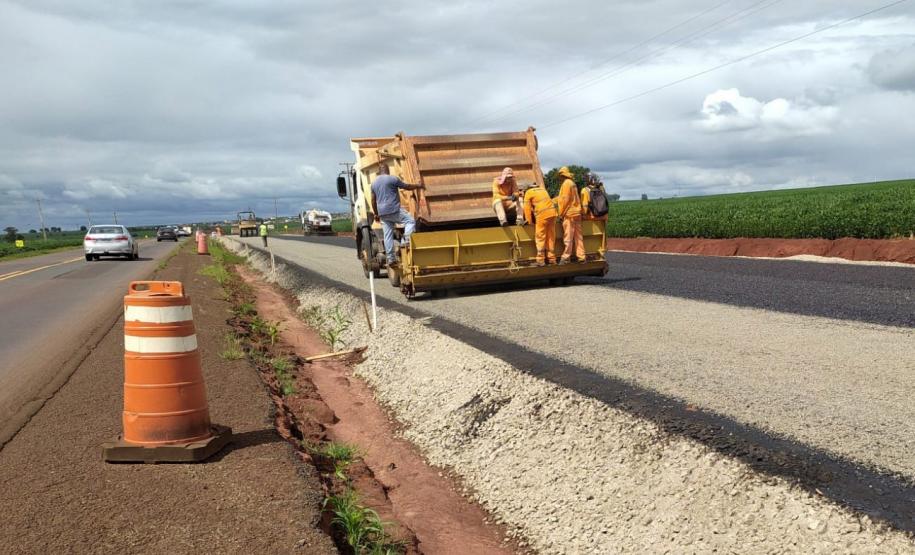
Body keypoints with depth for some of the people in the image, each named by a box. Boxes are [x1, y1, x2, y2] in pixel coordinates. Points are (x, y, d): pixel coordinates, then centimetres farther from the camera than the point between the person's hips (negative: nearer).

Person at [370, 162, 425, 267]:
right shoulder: (392, 179, -5)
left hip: (382, 213, 7)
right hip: (394, 210, -6)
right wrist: (419, 186, 18)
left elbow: (373, 200, 18)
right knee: (410, 221, 1)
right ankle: (406, 240, -22)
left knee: (388, 235, 7)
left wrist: (376, 214, 27)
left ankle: (390, 258, 7)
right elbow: (407, 186, 3)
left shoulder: (374, 183, 15)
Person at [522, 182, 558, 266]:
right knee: (551, 237, 12)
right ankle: (552, 258, 17)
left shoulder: (528, 192, 9)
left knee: (540, 237, 0)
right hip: (552, 212, 6)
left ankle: (541, 260, -2)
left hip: (542, 214, -6)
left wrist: (529, 221, 12)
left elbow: (527, 208, 5)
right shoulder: (542, 189, 26)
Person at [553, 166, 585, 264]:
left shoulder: (566, 184, -11)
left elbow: (565, 200, -15)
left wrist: (561, 213, -10)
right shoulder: (572, 183, 18)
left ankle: (566, 257, -3)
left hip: (569, 213, -9)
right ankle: (581, 256, 10)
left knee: (568, 237, -5)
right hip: (577, 212, 9)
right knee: (578, 236, 9)